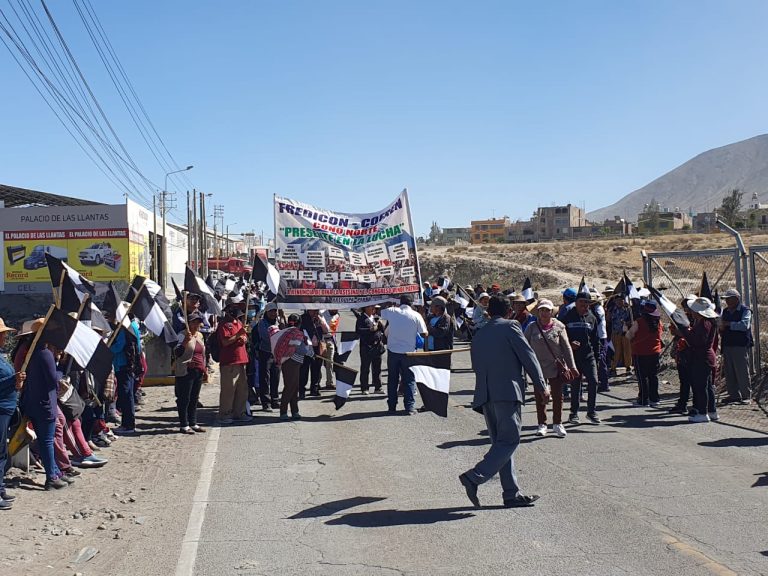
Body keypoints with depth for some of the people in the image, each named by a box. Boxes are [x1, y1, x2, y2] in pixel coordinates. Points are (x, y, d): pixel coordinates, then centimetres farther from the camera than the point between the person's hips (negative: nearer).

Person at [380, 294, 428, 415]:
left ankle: (392, 406, 16)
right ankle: (409, 407, 3)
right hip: (408, 352, -2)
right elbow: (424, 334, -5)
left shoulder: (391, 311, -4)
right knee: (409, 380, 7)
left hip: (393, 351, 2)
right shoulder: (416, 315, -7)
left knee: (392, 379, 12)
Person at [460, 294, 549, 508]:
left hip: (485, 396, 7)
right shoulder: (510, 326, 0)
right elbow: (528, 356, -3)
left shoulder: (478, 336, 20)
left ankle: (512, 494, 10)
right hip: (508, 391, -7)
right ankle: (474, 477, -19)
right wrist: (542, 385, 4)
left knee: (502, 442, 10)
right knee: (509, 440, -6)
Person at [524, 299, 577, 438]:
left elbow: (566, 347, -2)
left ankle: (557, 424, 20)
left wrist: (572, 366, -4)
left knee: (557, 396, 6)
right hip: (538, 368, 1)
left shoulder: (558, 326, -4)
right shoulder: (532, 327, -2)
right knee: (540, 397, 8)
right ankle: (542, 424, 20)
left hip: (556, 367, -1)